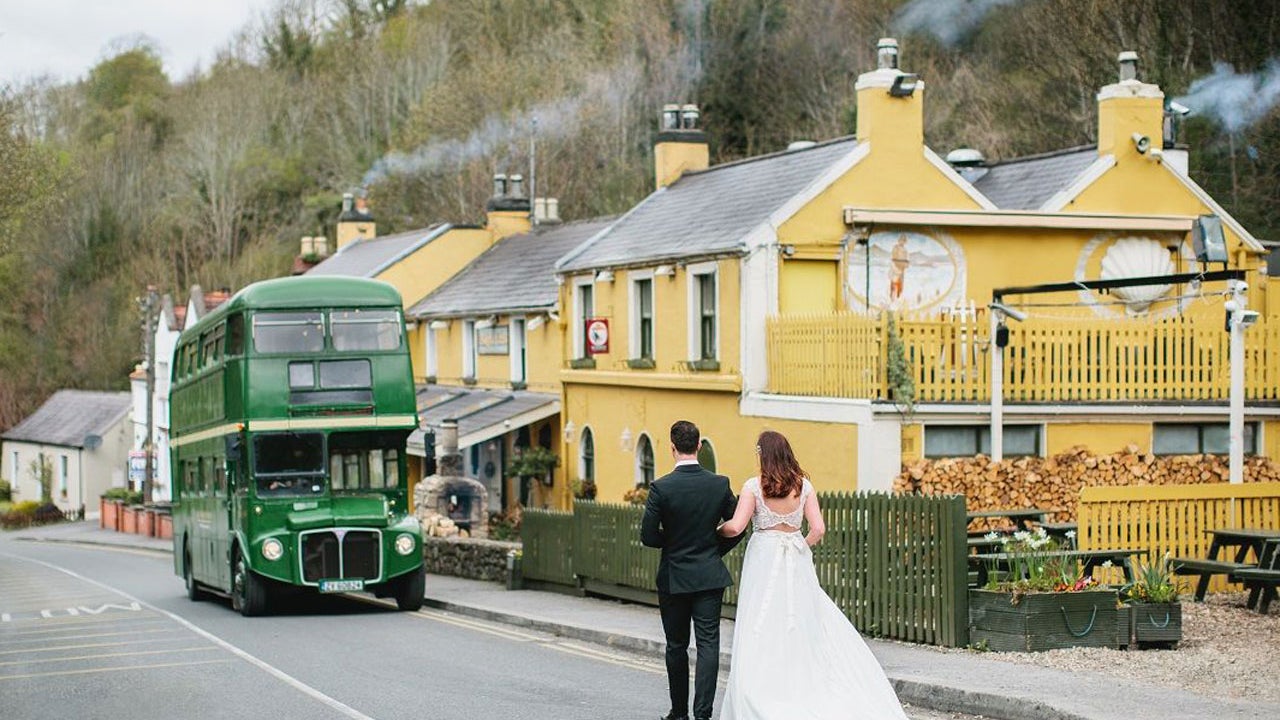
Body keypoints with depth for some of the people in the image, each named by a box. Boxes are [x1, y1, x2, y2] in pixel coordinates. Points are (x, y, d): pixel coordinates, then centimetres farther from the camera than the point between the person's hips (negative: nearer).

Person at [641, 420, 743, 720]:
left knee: (676, 647, 12)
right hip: (710, 577, 1)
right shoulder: (720, 484, -4)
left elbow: (648, 536, -10)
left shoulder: (661, 488, -12)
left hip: (674, 578, -1)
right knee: (708, 644, -1)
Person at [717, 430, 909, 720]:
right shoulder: (803, 485, 3)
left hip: (765, 559, -3)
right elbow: (818, 529, -2)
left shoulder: (754, 486, -7)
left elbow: (736, 526, -14)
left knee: (762, 635, 0)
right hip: (797, 564, 4)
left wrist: (717, 529, 6)